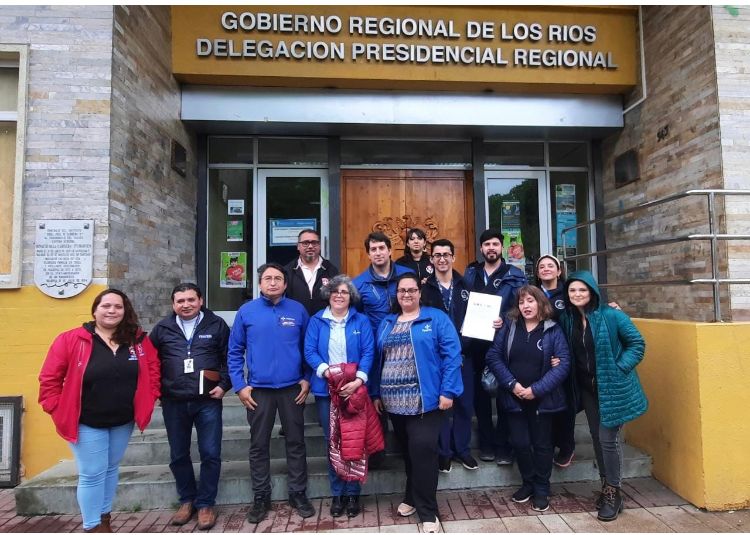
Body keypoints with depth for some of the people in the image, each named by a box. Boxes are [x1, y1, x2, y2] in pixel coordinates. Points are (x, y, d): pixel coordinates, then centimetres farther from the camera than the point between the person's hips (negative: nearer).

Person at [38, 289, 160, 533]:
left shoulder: (139, 340, -4)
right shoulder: (70, 339, -13)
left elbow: (152, 370, 5)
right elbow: (49, 378, -8)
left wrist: (148, 401, 0)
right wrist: (58, 411, -9)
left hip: (123, 421, 4)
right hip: (87, 423, -4)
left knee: (111, 468, 19)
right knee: (93, 474, 4)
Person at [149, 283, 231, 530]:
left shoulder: (216, 325, -1)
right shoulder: (162, 328, 5)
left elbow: (229, 358, 2)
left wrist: (223, 385, -6)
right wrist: (157, 390, 5)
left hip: (208, 401, -2)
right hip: (173, 403, 3)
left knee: (210, 454, 2)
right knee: (178, 455, 14)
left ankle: (205, 503, 19)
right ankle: (187, 500, 32)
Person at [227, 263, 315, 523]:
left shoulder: (298, 310, 0)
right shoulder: (246, 311, -1)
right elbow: (234, 352, 2)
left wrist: (307, 379, -1)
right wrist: (239, 385, -4)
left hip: (292, 389, 0)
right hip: (258, 390, 0)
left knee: (295, 442, 10)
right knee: (259, 445, 11)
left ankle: (298, 493, 26)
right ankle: (261, 497, 27)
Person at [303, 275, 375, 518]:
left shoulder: (361, 321, 3)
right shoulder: (317, 321, 5)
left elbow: (368, 352, -5)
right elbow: (309, 351, -3)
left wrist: (359, 380, -18)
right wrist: (326, 370, -19)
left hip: (354, 388, 0)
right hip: (326, 389, 1)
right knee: (332, 443, 9)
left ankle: (352, 493, 22)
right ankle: (337, 493, 23)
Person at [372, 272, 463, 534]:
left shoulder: (436, 318, -2)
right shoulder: (386, 323, 14)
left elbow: (452, 355, -9)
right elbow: (379, 360, 16)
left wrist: (448, 391, -15)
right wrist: (377, 393, 13)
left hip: (425, 399, -5)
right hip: (394, 401, 5)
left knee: (423, 451, -6)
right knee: (408, 452, 16)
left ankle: (427, 510, 10)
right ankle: (413, 497, 35)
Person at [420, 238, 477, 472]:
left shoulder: (465, 285, 5)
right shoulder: (425, 288, -2)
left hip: (463, 353, 2)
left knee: (464, 402, 11)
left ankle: (462, 448, 28)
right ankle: (444, 451, 22)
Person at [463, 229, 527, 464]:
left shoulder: (514, 275, 2)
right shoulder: (470, 273, 11)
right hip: (476, 343, 3)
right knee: (480, 393, 9)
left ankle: (503, 445, 16)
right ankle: (486, 443, 22)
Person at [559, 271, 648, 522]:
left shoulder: (611, 315, -14)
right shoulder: (567, 319, 0)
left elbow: (637, 343, -8)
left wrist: (619, 368, -15)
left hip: (611, 387, -5)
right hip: (586, 387, 5)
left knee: (608, 439, -3)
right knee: (596, 437, 13)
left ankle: (614, 492, 15)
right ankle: (606, 486, 29)